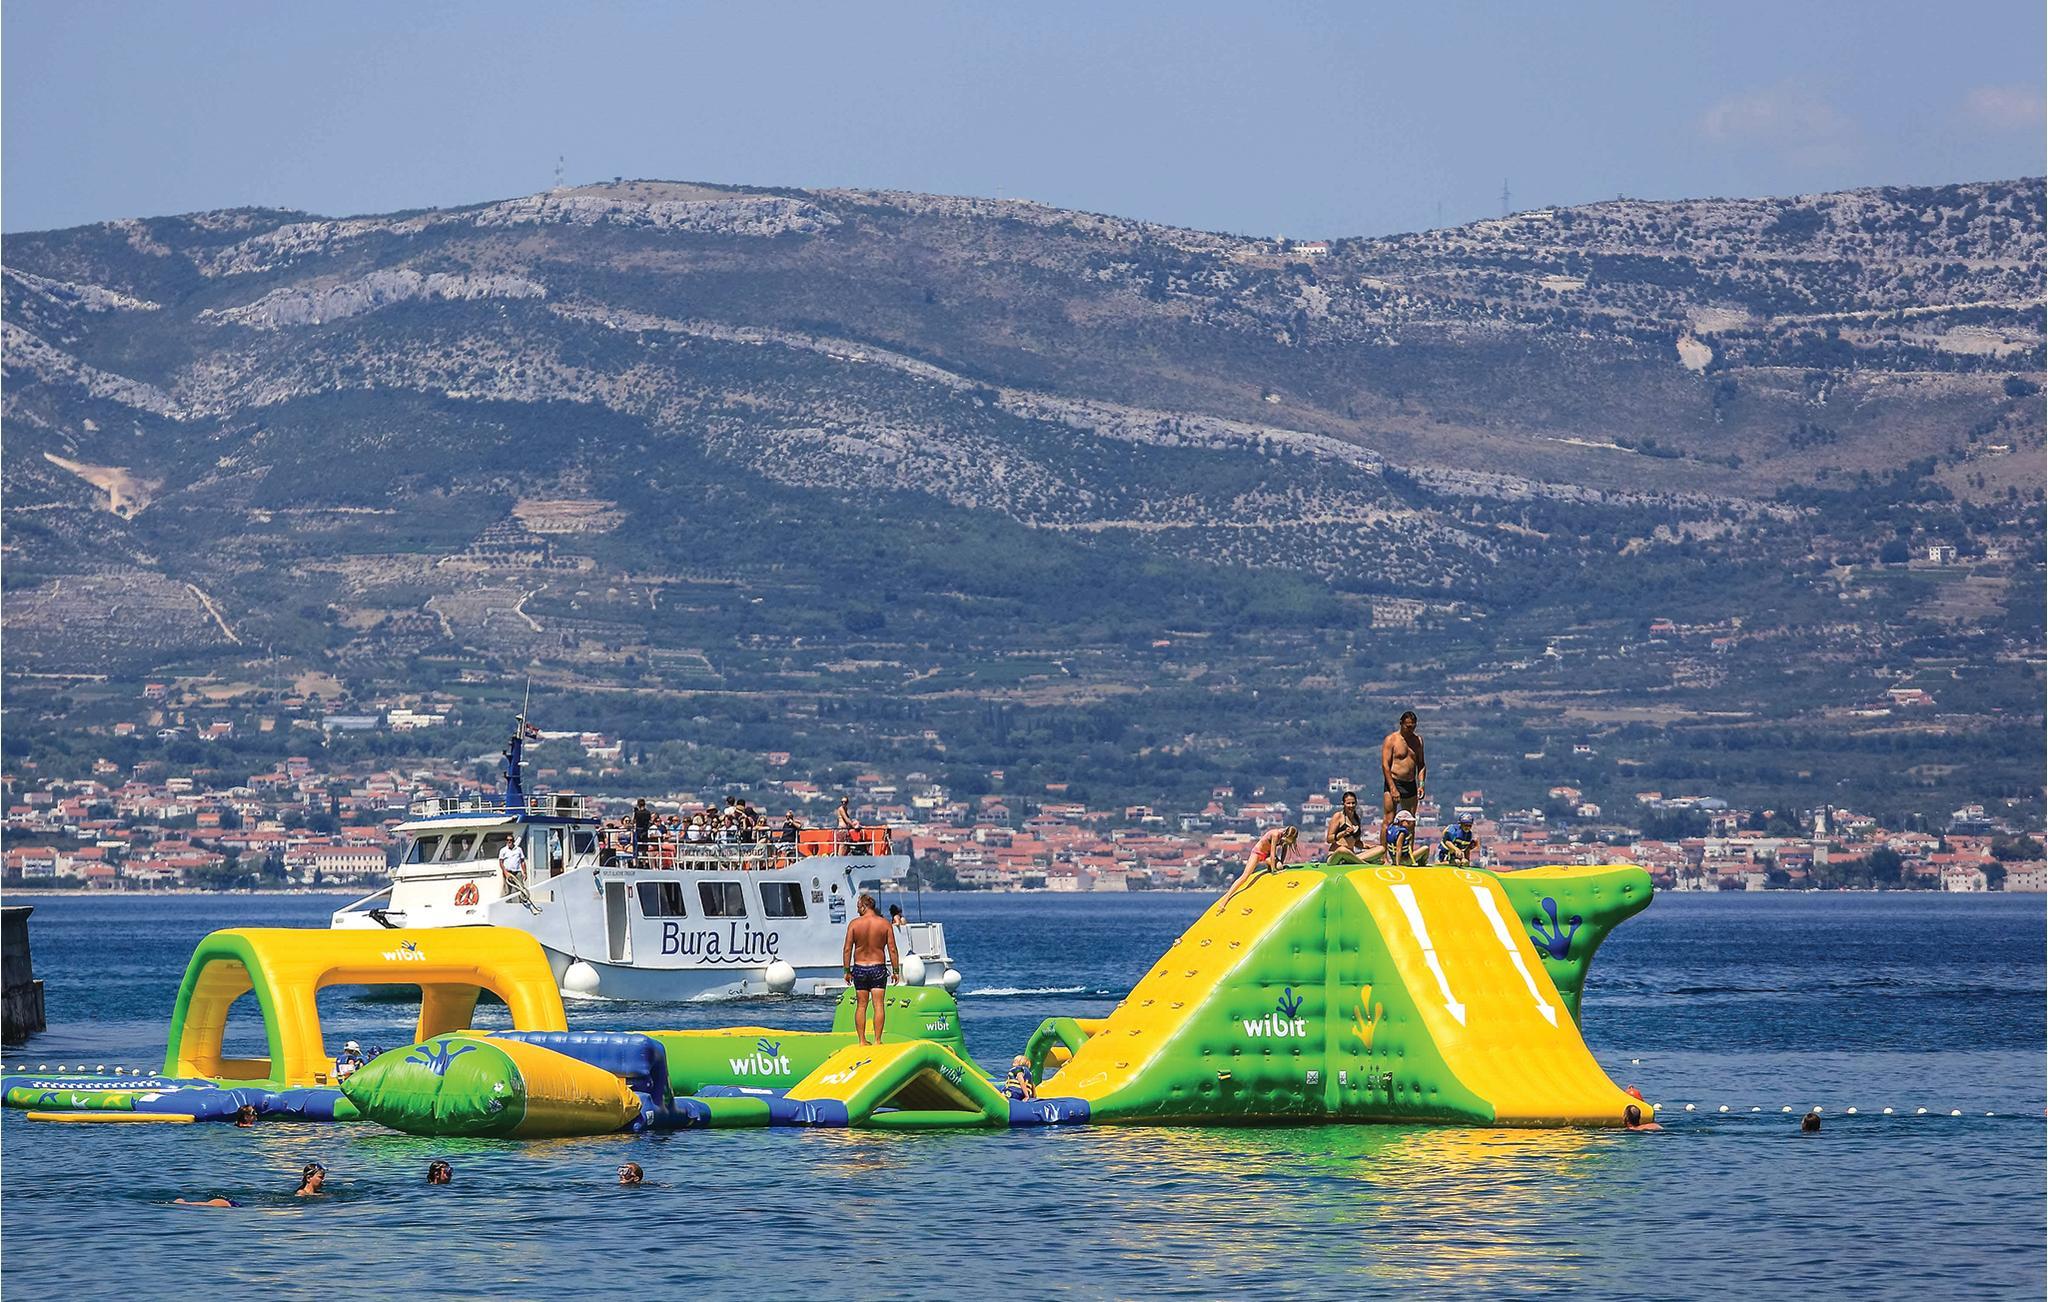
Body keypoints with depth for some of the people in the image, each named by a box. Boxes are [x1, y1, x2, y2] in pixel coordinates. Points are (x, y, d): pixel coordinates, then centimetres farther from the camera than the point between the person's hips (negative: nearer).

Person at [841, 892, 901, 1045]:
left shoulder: (854, 923, -6)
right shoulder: (884, 924, -5)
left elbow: (847, 949, -5)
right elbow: (892, 949, -5)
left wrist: (847, 971, 2)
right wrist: (896, 970, 3)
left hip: (860, 968, 1)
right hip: (878, 967, -1)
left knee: (861, 1005, 8)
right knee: (878, 1005, 0)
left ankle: (862, 1040, 9)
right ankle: (877, 1040, -3)